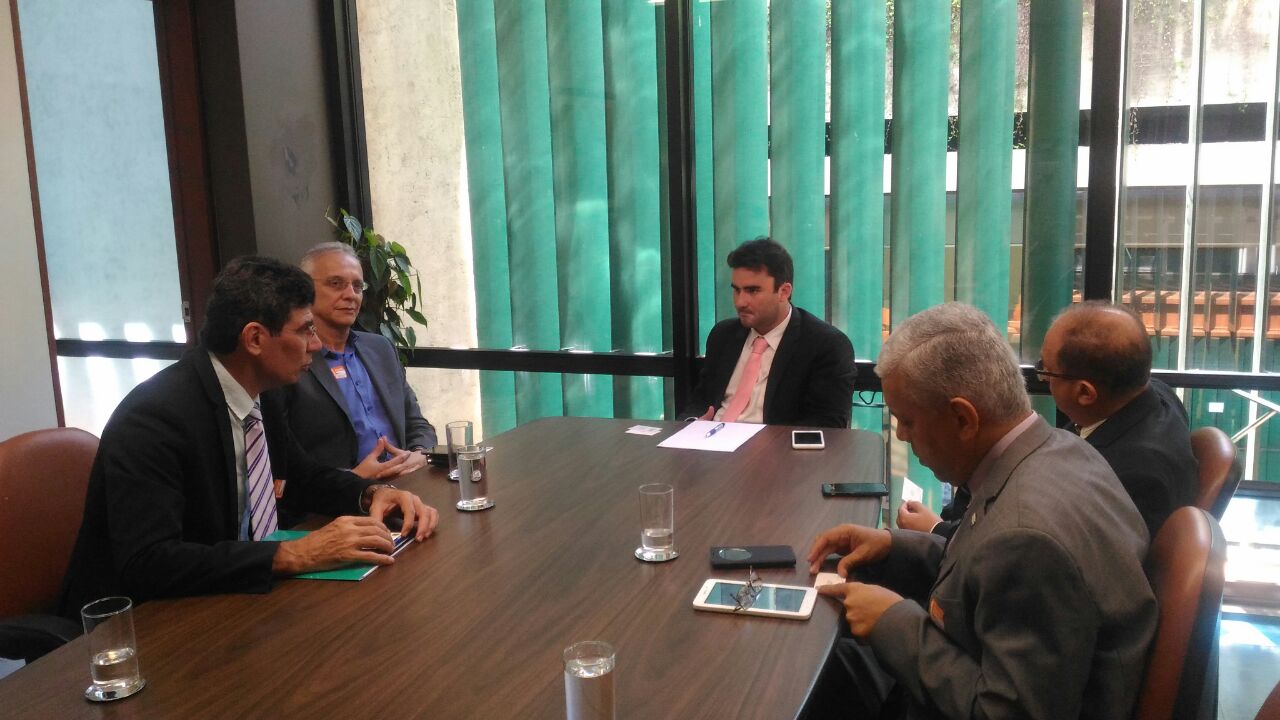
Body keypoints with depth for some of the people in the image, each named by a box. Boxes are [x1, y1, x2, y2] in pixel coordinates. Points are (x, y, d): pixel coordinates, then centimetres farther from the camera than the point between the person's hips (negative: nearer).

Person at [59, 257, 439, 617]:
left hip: (227, 604, 7)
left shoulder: (257, 397, 1)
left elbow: (307, 479, 15)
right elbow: (145, 564, -29)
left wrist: (372, 493, -5)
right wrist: (295, 554, -31)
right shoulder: (154, 416, -21)